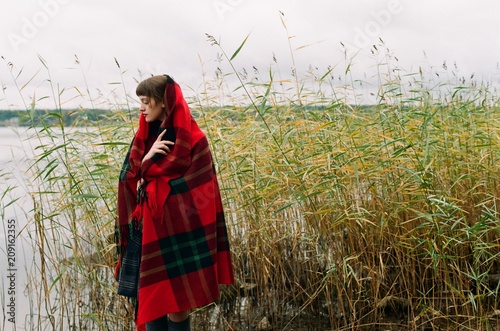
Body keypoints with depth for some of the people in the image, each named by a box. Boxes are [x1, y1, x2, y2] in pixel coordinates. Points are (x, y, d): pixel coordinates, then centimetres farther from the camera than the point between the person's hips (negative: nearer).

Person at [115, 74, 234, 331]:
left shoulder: (192, 138, -10)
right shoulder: (145, 135, 10)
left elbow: (194, 191, -12)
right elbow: (128, 179, 6)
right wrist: (146, 159, -12)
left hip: (176, 228, -6)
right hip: (146, 228, 6)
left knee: (173, 302, 0)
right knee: (149, 298, 10)